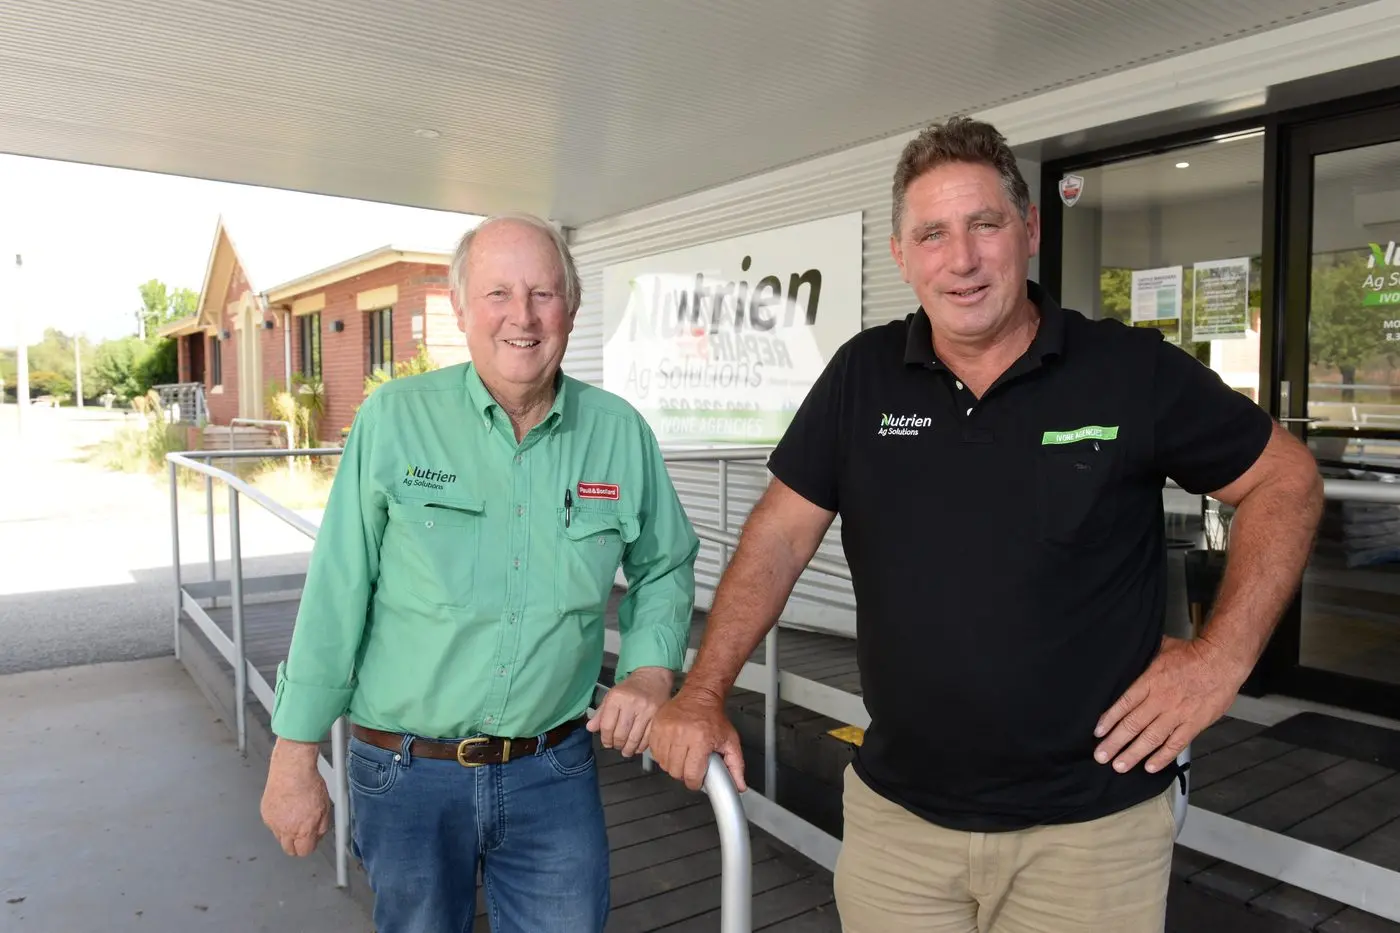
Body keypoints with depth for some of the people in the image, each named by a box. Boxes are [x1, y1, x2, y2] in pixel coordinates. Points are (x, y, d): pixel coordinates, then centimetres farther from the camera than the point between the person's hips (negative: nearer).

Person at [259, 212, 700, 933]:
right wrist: (295, 755, -3)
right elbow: (337, 593, -6)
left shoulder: (620, 432, -3)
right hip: (406, 771, 0)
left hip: (556, 771, 1)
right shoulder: (394, 418, -9)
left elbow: (665, 566, 11)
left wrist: (651, 669, -5)